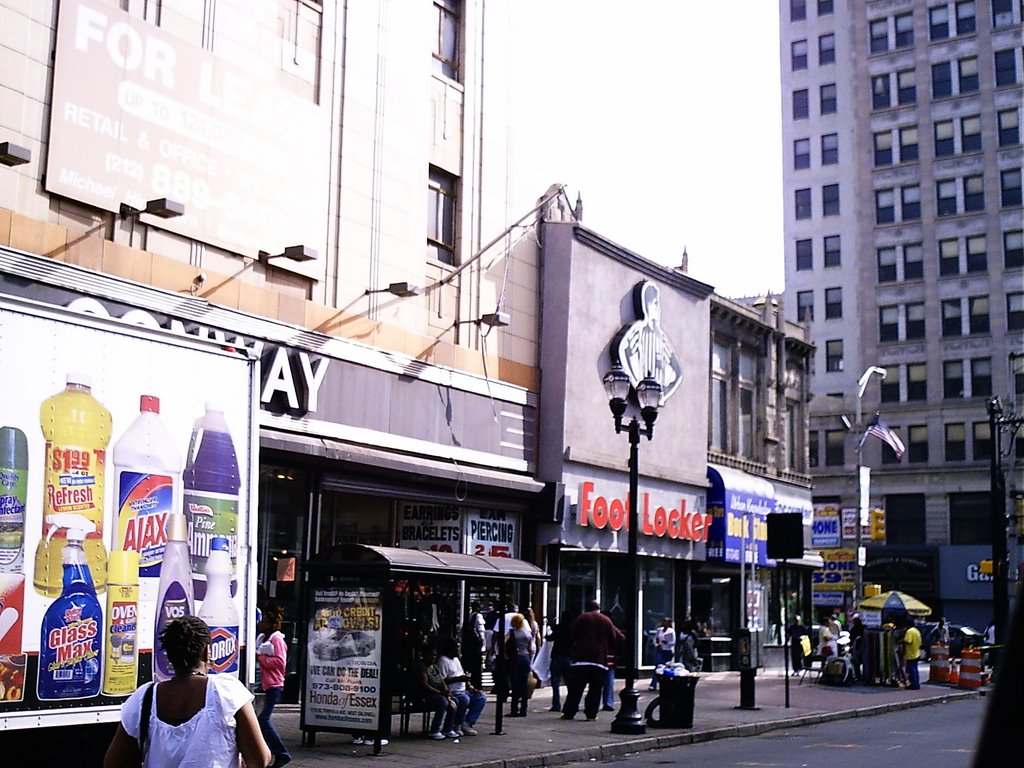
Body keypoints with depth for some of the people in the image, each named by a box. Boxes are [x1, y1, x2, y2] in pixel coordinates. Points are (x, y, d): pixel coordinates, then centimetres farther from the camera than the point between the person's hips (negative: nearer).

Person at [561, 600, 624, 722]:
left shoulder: (581, 618, 4)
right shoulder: (607, 621, 8)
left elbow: (573, 636, 3)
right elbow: (613, 639, 9)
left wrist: (574, 650, 17)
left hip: (582, 658, -1)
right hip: (600, 659, 1)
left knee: (575, 688, 1)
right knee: (595, 689, 4)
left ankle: (568, 712, 0)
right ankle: (591, 713, -1)